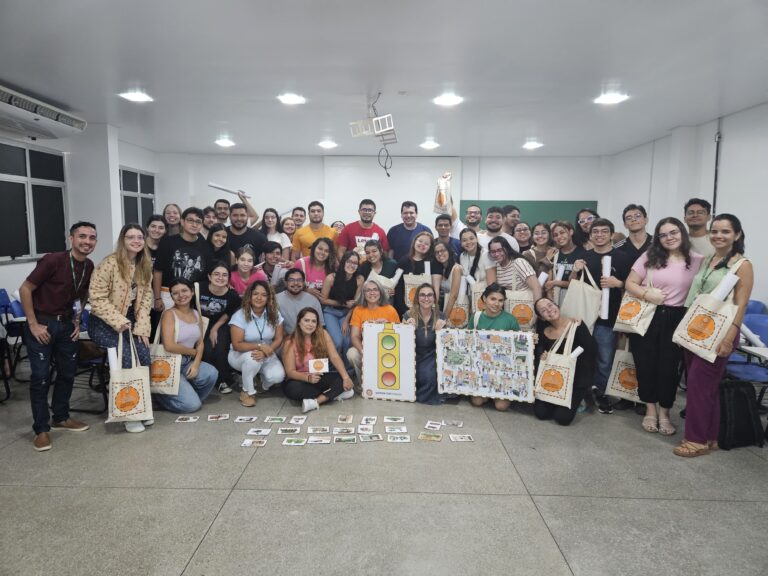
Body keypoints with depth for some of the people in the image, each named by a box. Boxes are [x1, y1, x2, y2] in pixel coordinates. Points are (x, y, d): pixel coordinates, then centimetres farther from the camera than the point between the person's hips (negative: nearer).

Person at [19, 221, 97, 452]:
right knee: (41, 376, -2)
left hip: (66, 324, 6)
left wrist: (77, 321, 8)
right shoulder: (52, 260, -20)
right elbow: (25, 289, -16)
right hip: (42, 323, -6)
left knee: (68, 372, 13)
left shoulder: (89, 267, 0)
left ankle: (61, 417, 30)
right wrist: (33, 324, -16)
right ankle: (41, 428, 9)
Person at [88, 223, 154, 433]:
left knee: (145, 358, -14)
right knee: (126, 360, -21)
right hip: (104, 323, -5)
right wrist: (118, 321, -22)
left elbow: (146, 298, 4)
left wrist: (141, 327, -5)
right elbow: (96, 298, -17)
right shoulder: (109, 264, -16)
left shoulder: (145, 266, 4)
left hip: (130, 321, 5)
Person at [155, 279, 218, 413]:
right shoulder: (169, 314, -11)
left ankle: (188, 395, 5)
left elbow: (200, 343, 7)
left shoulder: (196, 314, 9)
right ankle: (161, 395, 14)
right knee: (192, 405, -15)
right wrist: (193, 351, -7)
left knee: (211, 373, -24)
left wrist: (196, 363, -10)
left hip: (188, 363, 6)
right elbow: (169, 346, -21)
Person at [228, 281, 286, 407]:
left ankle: (262, 381, 15)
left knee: (278, 376, -24)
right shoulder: (239, 316, -18)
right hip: (241, 355, -2)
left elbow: (279, 339, -8)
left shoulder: (274, 314, -8)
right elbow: (237, 345, -20)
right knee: (252, 358, -38)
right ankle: (247, 392, -10)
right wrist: (260, 346, -32)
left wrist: (265, 352, -27)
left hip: (267, 355, 3)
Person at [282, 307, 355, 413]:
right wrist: (308, 377, -34)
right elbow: (290, 371, -15)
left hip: (319, 378, 2)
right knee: (292, 388, -35)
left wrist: (346, 377, -26)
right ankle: (334, 394, -22)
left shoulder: (323, 335, -6)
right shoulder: (291, 342, -12)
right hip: (300, 380, -2)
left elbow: (334, 357, -13)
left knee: (340, 379, -22)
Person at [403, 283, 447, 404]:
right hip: (413, 357, -1)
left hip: (431, 357, 1)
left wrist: (439, 329, -16)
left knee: (429, 376, -28)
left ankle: (422, 396, 3)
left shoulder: (440, 317, 0)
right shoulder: (409, 315, -3)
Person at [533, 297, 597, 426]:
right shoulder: (543, 332, -1)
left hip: (576, 380, -3)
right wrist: (541, 358, -16)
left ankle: (577, 399, 19)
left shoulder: (576, 325, -13)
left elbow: (593, 351, -19)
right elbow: (538, 355, 3)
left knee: (563, 418, -13)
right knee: (541, 413, -6)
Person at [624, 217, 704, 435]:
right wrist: (646, 294, -16)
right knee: (645, 364, 6)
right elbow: (630, 283, 1)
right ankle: (650, 410, 25)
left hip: (675, 319, -1)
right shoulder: (649, 256, 2)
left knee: (669, 366, 4)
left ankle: (664, 413, 23)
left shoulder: (697, 260, 1)